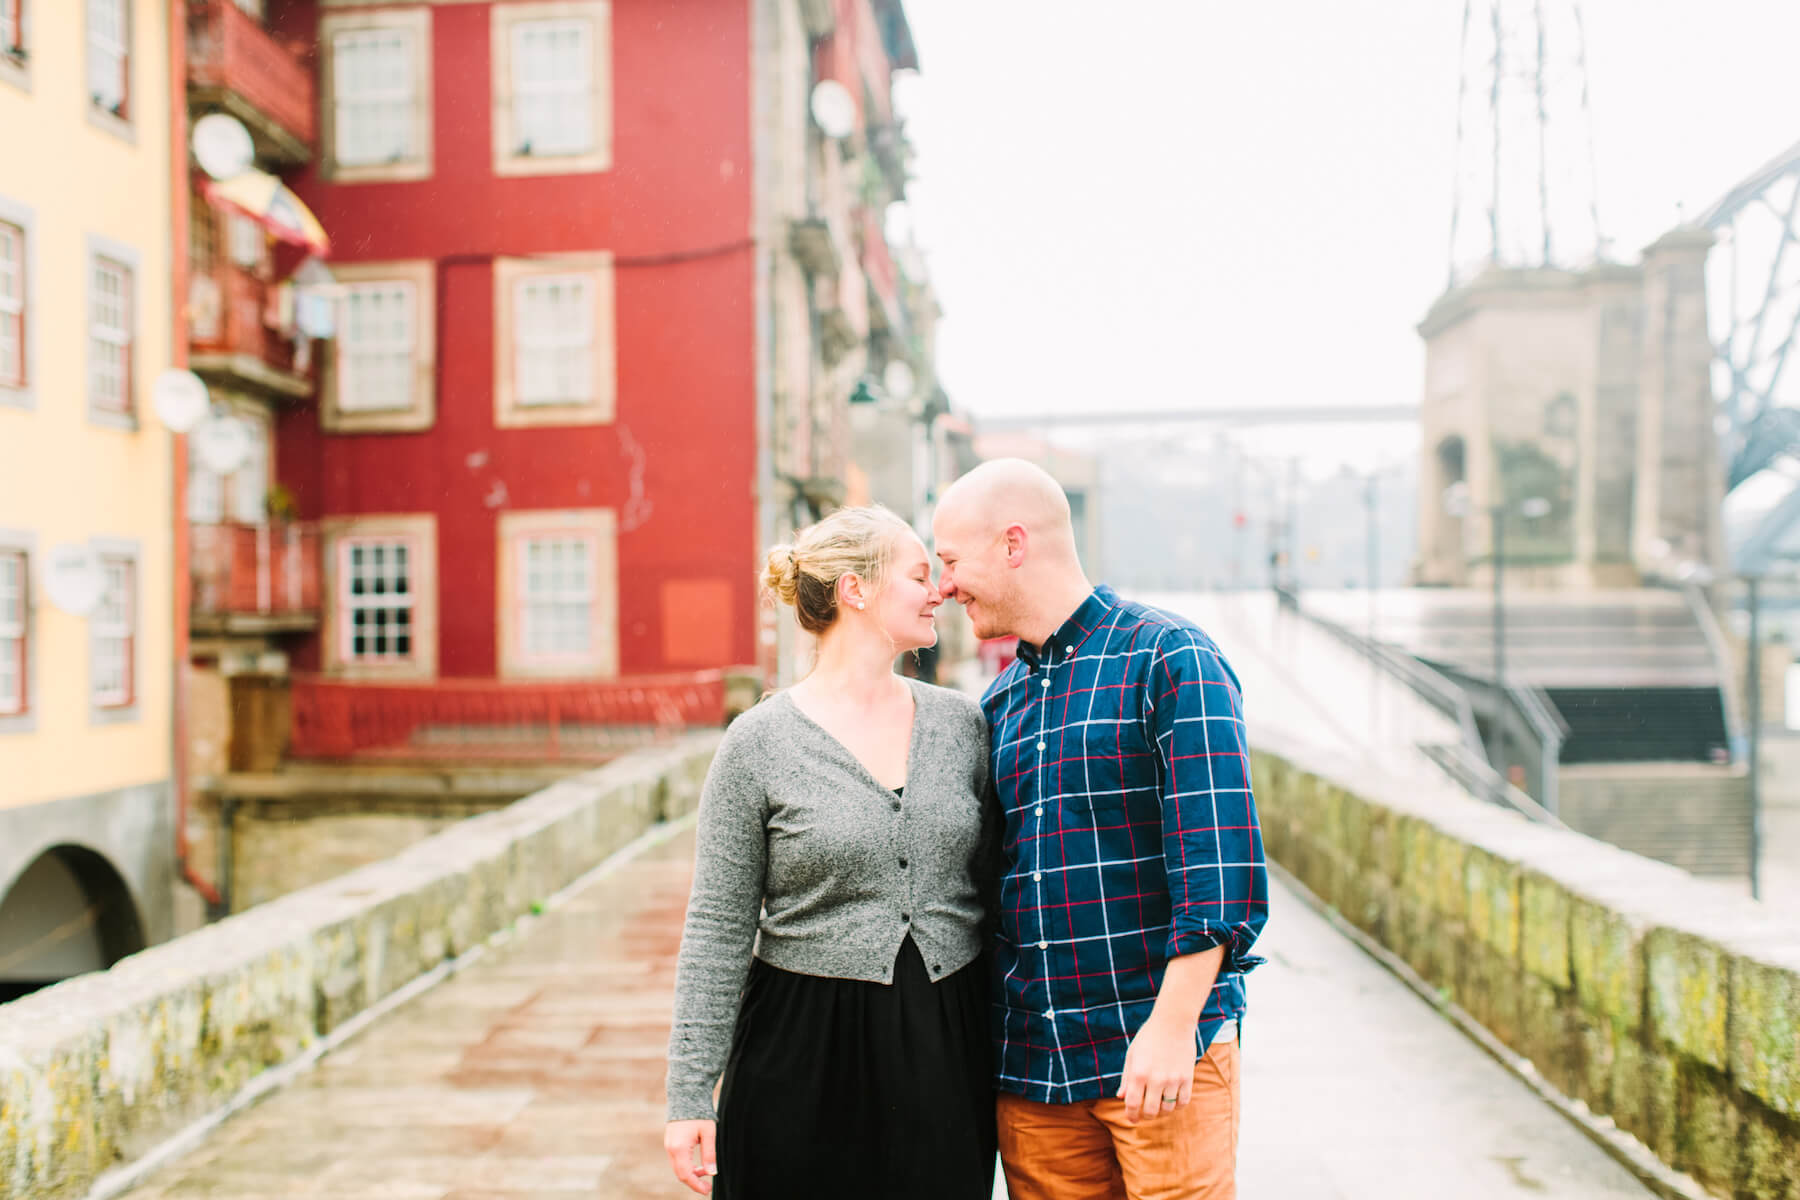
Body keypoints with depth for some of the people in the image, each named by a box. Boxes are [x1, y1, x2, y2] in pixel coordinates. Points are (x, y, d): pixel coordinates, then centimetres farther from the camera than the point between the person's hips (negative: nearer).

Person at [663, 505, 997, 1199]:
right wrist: (690, 1095, -8)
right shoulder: (758, 744, -7)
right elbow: (720, 930, -5)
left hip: (948, 1045, 3)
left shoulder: (963, 722, 4)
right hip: (807, 1058, -3)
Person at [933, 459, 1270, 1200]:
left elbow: (1220, 858, -14)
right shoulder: (1000, 702, 14)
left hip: (1160, 1053, -6)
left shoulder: (1168, 660, -7)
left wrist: (1172, 1026, -20)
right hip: (1029, 1059, 6)